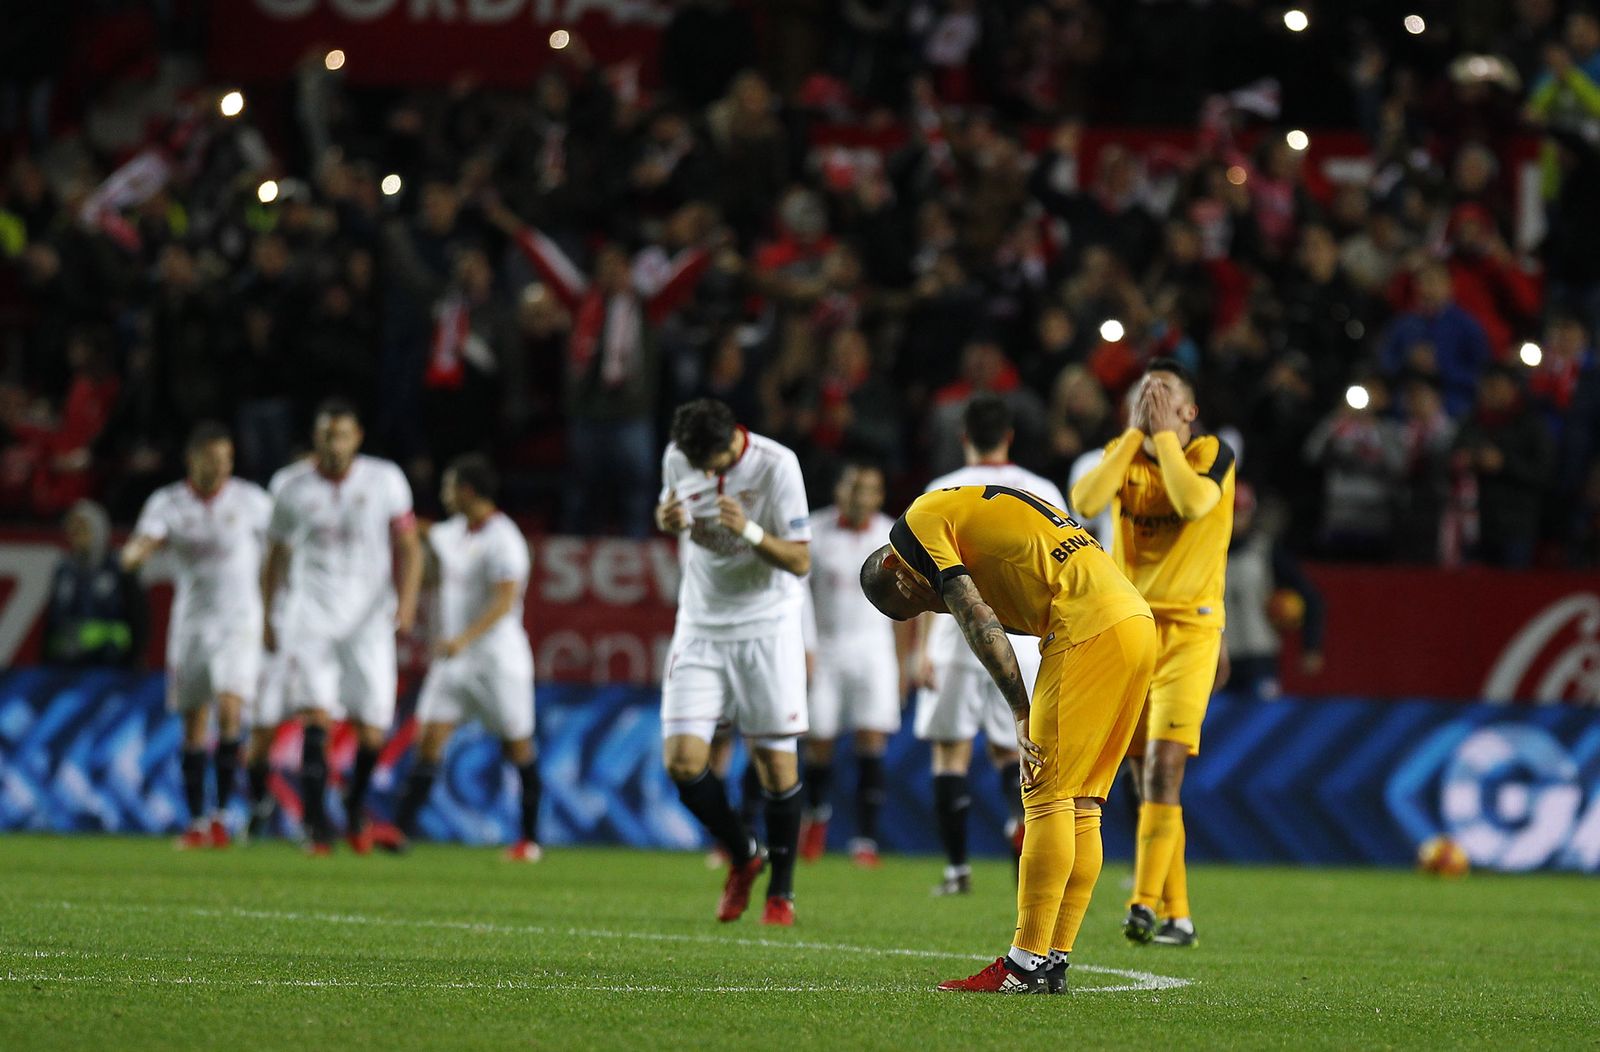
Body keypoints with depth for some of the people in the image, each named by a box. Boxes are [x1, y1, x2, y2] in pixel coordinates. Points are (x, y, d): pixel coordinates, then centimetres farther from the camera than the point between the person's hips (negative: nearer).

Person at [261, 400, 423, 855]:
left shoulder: (386, 481, 2)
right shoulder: (295, 492, 6)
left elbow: (408, 547, 2)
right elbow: (275, 560, 18)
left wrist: (407, 599, -13)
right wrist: (264, 619, 18)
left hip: (369, 620, 0)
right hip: (311, 616, 0)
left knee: (371, 731, 0)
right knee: (317, 718, -16)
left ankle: (354, 810, 26)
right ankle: (317, 824, -16)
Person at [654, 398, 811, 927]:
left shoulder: (776, 465, -16)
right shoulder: (676, 458, -4)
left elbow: (800, 561, -15)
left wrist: (750, 531, -32)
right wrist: (667, 520, -8)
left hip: (766, 628, -3)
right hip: (700, 626, 3)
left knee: (776, 759, -2)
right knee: (682, 760, -8)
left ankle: (781, 892, 13)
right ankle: (743, 856, 17)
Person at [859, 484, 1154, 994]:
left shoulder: (921, 523, 4)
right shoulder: (976, 506, 30)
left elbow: (978, 620, -7)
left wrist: (1022, 715, -7)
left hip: (1089, 627, -9)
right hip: (1136, 618, 9)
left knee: (1048, 795, -5)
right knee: (1080, 805, 11)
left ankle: (1027, 965, -5)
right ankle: (1054, 961, 11)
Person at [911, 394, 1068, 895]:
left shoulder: (943, 492, 0)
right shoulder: (1042, 492, 7)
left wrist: (922, 649, -4)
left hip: (958, 638, -2)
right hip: (1021, 636, 2)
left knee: (951, 752, 6)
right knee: (1009, 748, 12)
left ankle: (956, 866, 3)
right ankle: (1022, 810, -21)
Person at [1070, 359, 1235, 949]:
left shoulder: (1214, 455, -4)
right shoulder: (1122, 454, 7)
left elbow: (1193, 501, -26)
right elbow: (1085, 502, -12)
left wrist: (1165, 433, -14)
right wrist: (1136, 433, -9)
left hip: (1189, 630, -5)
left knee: (1163, 766, -17)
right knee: (1146, 778, 5)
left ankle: (1145, 904, -20)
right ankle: (1177, 917, 11)